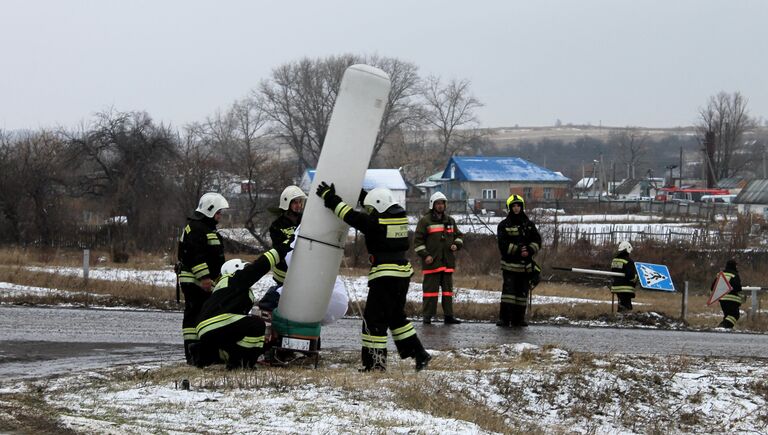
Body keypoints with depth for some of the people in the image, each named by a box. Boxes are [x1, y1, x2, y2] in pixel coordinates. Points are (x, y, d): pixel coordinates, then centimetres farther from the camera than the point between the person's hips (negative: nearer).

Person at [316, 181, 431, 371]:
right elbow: (380, 207, 27)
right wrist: (360, 193, 29)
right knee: (396, 316, 22)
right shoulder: (400, 217, 9)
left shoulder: (376, 222, -14)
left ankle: (375, 362, -3)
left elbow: (350, 215, -10)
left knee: (374, 319, -2)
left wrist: (330, 197, -2)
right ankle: (419, 355, 21)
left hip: (385, 275, -9)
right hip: (403, 274, 9)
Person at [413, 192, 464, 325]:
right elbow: (418, 240, -3)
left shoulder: (450, 221, 15)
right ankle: (427, 316, -2)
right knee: (430, 288, -5)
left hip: (448, 261, 5)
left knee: (448, 288, 6)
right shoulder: (425, 221, -1)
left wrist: (456, 245, 5)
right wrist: (425, 255, -12)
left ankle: (448, 315, 9)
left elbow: (458, 235, 26)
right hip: (431, 261, -5)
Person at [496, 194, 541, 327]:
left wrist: (529, 250, -12)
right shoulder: (503, 225, 1)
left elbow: (537, 241, 7)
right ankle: (504, 318, -12)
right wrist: (518, 250, -17)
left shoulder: (529, 225, 12)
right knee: (508, 290, -12)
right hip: (509, 265, -4)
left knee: (522, 291, 4)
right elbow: (503, 244, -9)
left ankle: (518, 319, 10)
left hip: (525, 265, 4)